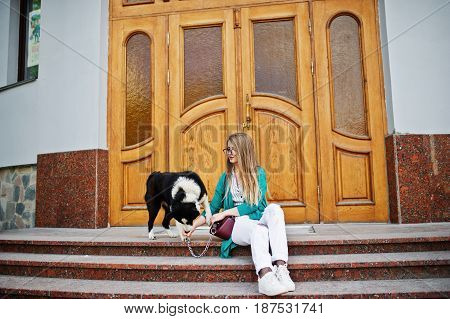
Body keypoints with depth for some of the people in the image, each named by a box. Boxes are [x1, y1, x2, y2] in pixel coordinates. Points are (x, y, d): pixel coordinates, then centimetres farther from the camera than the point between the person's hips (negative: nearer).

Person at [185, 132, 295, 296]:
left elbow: (255, 205, -6)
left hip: (259, 219, 0)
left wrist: (225, 213, -7)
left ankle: (281, 268, -47)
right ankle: (265, 276, -58)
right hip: (238, 224, 0)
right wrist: (193, 226, 15)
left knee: (274, 209, -34)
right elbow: (213, 207, 20)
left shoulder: (258, 173, 6)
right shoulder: (226, 177, 13)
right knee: (259, 231, -36)